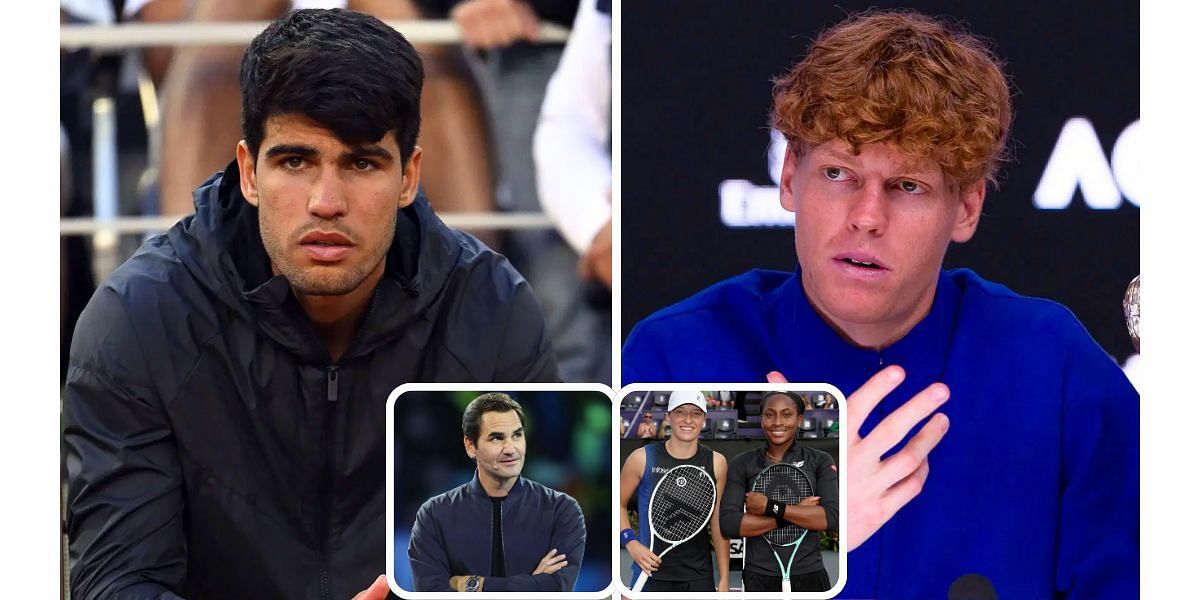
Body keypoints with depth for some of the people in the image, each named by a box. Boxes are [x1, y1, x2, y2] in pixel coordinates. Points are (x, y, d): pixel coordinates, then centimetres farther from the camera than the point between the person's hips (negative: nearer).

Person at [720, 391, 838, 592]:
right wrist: (797, 512, -14)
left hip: (809, 576, 0)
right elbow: (728, 524, -10)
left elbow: (832, 518, -12)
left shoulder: (820, 462, 2)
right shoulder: (742, 464, 2)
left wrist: (771, 507, -16)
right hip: (759, 577, 0)